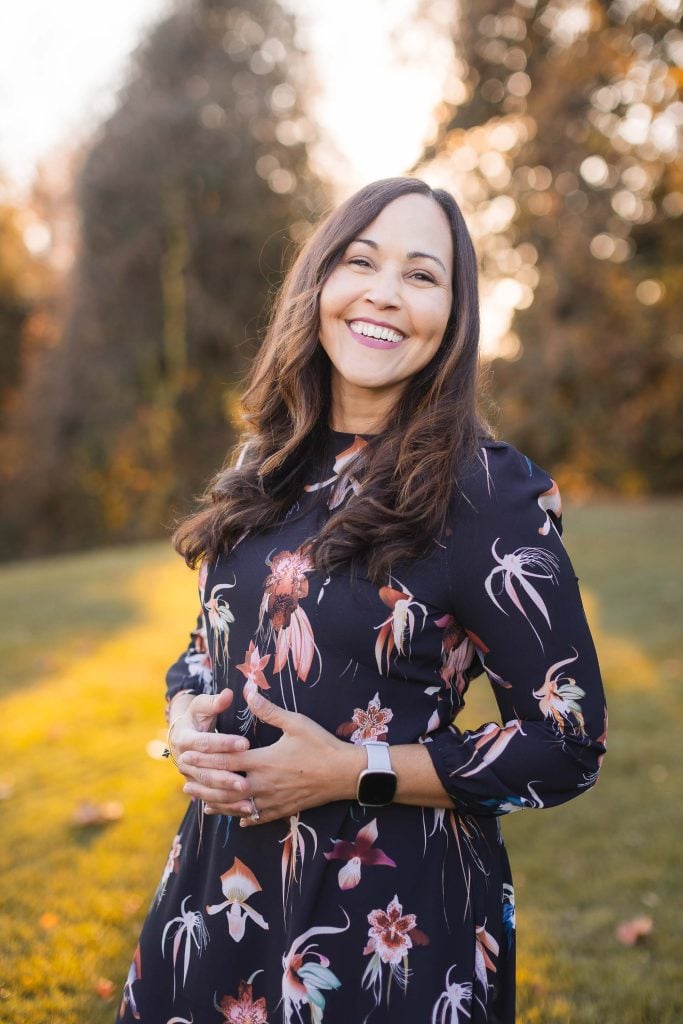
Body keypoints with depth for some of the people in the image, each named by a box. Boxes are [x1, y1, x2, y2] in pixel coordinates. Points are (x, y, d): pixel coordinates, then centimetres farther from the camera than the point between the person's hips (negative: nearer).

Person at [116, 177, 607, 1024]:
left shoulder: (488, 491, -14)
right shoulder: (265, 470, 3)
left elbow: (568, 743, -13)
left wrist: (352, 773, -20)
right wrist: (188, 725, -7)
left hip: (393, 921, -5)